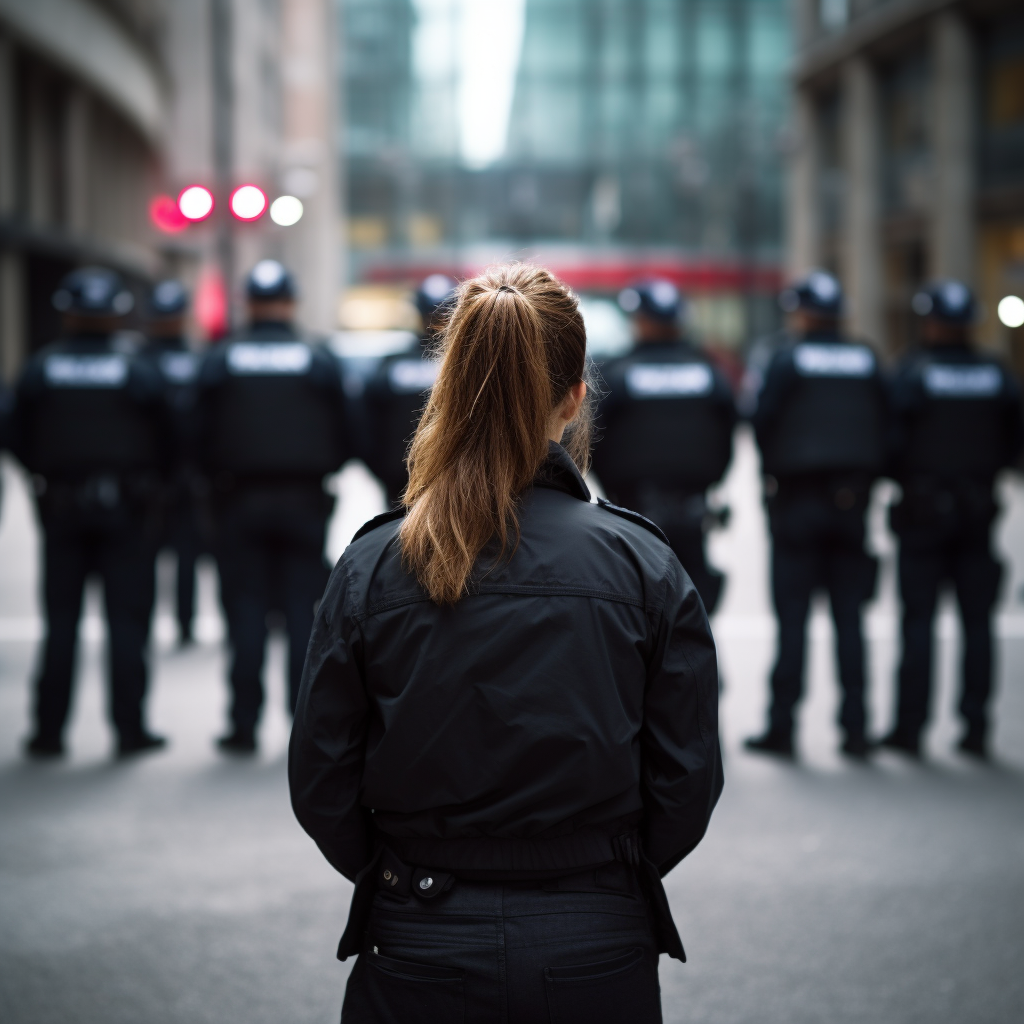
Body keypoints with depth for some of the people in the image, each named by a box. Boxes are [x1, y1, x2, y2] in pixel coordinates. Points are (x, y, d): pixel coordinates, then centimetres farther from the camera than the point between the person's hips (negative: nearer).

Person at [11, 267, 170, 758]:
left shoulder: (38, 371, -3)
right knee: (127, 618, 5)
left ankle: (49, 730, 10)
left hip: (60, 509, 2)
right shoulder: (139, 373, -8)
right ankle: (130, 728, 5)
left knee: (60, 620, 9)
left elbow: (19, 443, 0)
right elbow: (166, 445, -4)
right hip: (126, 506, -2)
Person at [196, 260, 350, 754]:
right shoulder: (320, 362, -1)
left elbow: (202, 436, -1)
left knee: (246, 610, 3)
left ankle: (243, 724, 3)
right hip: (304, 501, 0)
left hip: (239, 500, 0)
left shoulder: (219, 361, -2)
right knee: (303, 611, 4)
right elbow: (343, 437, 1)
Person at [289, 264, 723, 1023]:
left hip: (421, 958, 0)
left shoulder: (372, 567, -8)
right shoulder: (645, 565, -8)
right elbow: (688, 782, -4)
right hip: (598, 960, 0)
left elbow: (321, 786, -3)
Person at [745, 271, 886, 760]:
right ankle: (854, 729, 5)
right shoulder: (867, 362, 6)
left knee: (792, 616, 0)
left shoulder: (787, 361, -6)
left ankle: (781, 726, 1)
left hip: (798, 499, -3)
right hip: (852, 499, 3)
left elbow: (762, 422, -7)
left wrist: (773, 472, 10)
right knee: (849, 617, 6)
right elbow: (883, 426, 8)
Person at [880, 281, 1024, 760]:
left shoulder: (912, 371, -7)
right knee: (977, 620, 6)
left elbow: (892, 433, -13)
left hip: (923, 508, -3)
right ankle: (976, 728, 6)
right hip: (979, 508, 3)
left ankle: (909, 726, 1)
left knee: (918, 618, 0)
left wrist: (900, 475, 4)